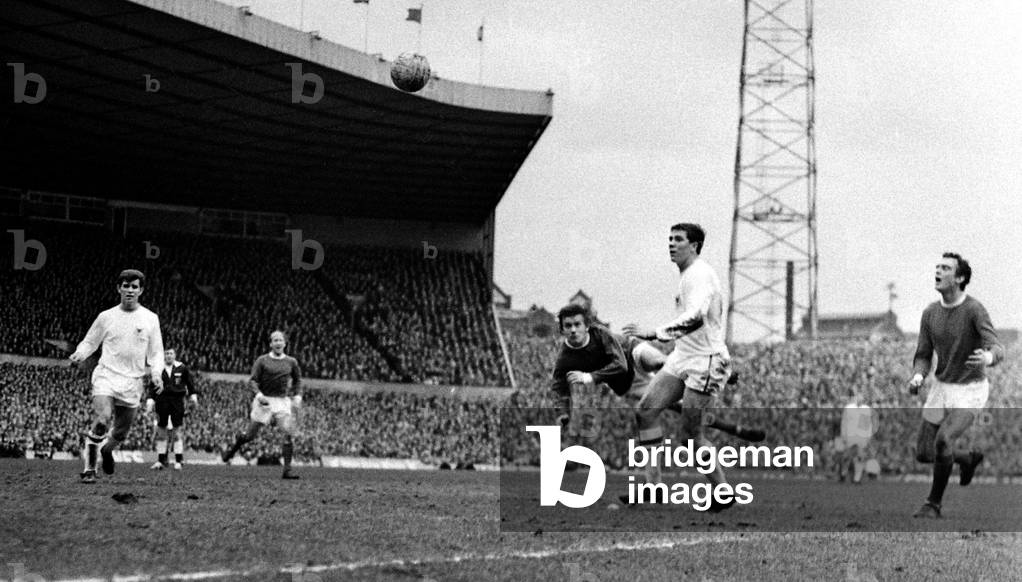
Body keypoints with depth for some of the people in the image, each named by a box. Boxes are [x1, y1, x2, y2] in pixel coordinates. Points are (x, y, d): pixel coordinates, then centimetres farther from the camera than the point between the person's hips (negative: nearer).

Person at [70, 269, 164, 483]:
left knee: (121, 433, 8)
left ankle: (107, 450, 43)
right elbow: (90, 342, 13)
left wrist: (156, 373, -8)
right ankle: (89, 468, -14)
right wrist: (79, 354, -8)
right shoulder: (106, 317, 4)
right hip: (106, 377, -2)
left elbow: (156, 352, 10)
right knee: (102, 420, -25)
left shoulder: (150, 319, 5)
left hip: (132, 383, 2)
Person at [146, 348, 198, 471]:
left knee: (177, 430, -3)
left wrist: (193, 396, 7)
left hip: (177, 401, -1)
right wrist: (150, 401, 1)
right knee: (161, 430, 3)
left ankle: (178, 461, 1)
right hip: (162, 402, 1)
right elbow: (152, 387, 8)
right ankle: (160, 461, 9)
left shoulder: (182, 368, 5)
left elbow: (189, 383, 14)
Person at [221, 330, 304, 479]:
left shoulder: (291, 362, 7)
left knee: (289, 434, -14)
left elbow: (297, 380, 20)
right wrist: (259, 394, -22)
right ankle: (233, 449, 36)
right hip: (264, 401, -2)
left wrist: (297, 396, 5)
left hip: (283, 401, 2)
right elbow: (252, 380, -5)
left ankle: (287, 469, -7)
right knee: (251, 434, 4)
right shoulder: (262, 360, -2)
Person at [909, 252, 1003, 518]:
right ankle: (969, 459, 37)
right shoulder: (930, 312, -3)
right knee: (923, 454, 6)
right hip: (941, 387, 6)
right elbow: (924, 356, 2)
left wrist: (988, 358, -55)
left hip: (970, 390, -6)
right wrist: (917, 377, -21)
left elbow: (997, 349, -30)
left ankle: (934, 504, -8)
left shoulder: (974, 310, -20)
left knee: (943, 440, -27)